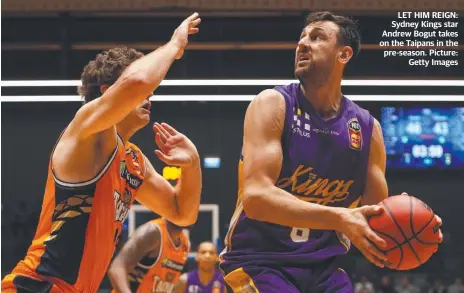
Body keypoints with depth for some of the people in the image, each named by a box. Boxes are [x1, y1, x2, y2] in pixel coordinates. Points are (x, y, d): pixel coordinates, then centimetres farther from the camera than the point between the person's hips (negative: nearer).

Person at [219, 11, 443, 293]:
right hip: (259, 260, -5)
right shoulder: (274, 104, -9)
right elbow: (256, 196, -22)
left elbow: (378, 214, 10)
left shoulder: (367, 127, 4)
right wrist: (339, 218, -32)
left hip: (323, 266, 5)